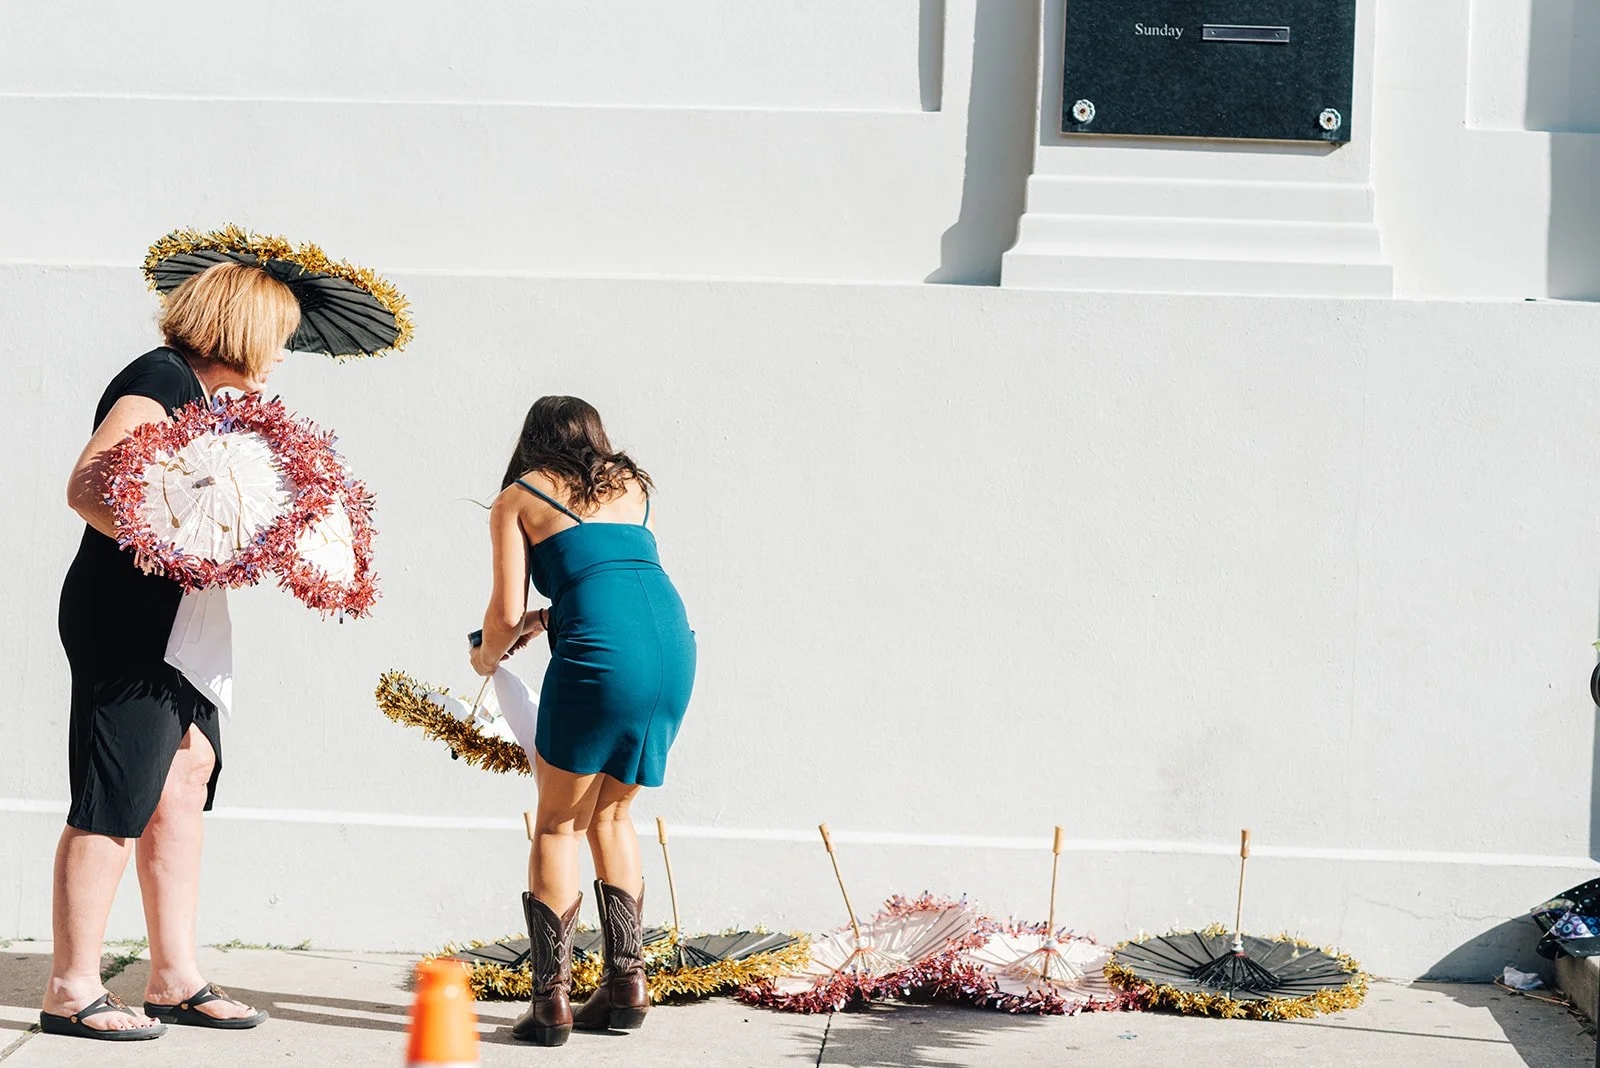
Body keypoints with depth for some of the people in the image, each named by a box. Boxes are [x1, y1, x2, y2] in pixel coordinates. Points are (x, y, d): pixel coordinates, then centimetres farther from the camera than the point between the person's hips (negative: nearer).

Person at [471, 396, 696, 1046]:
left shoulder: (516, 500, 13)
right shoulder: (630, 486, 27)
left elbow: (506, 614, 6)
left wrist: (487, 656, 26)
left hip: (602, 658, -5)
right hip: (674, 647, 5)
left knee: (556, 824, 8)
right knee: (610, 816, 21)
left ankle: (552, 999, 2)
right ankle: (627, 982, 17)